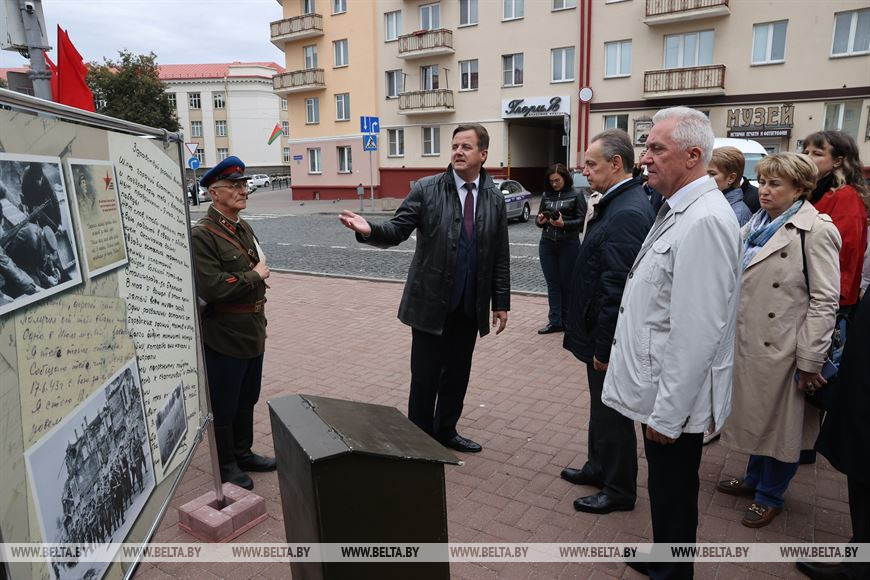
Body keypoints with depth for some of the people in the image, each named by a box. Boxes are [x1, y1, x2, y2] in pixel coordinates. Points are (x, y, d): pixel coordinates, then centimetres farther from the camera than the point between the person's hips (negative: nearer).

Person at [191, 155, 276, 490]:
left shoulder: (244, 229, 10)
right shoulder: (202, 235, -17)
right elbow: (211, 287, -28)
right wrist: (254, 276, -15)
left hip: (252, 334, 8)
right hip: (224, 338, -8)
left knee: (247, 399, 20)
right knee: (224, 406, 9)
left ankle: (243, 453, 38)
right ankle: (225, 465, 27)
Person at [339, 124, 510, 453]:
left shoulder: (495, 199, 4)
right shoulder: (426, 189, -5)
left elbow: (500, 257, 6)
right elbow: (397, 230, -9)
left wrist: (501, 302, 6)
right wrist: (370, 230, -31)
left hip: (470, 307, 3)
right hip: (431, 303, -3)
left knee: (457, 374, 15)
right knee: (425, 377, 5)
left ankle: (446, 432, 35)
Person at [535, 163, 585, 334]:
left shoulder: (576, 194, -3)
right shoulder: (546, 195, 8)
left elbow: (582, 220, -7)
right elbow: (539, 217, 13)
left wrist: (564, 224, -21)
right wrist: (540, 220, -10)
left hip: (569, 244, -4)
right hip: (547, 244, 4)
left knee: (567, 283, 7)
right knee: (552, 283, 7)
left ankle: (567, 320, 19)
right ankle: (555, 321, 13)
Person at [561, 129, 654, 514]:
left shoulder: (627, 213, -24)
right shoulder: (621, 203, 7)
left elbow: (618, 288, -26)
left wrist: (604, 346, -20)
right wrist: (597, 341, 15)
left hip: (610, 337, -10)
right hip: (601, 332, 10)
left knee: (613, 413, 8)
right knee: (602, 407, 24)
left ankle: (620, 490, 27)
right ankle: (599, 468, 43)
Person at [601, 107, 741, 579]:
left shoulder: (704, 220, -23)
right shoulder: (678, 209, 9)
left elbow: (698, 331, -26)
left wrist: (668, 414, -20)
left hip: (677, 399, -9)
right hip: (659, 388, 9)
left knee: (673, 495, 10)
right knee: (665, 488, 25)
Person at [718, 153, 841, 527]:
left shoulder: (815, 231, -13)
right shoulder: (757, 224, 8)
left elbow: (824, 301, -15)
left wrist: (810, 361, -15)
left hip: (782, 348, -6)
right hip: (748, 342, 6)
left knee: (780, 422, 11)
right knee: (755, 416, 20)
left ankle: (770, 496, 30)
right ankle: (754, 478, 40)